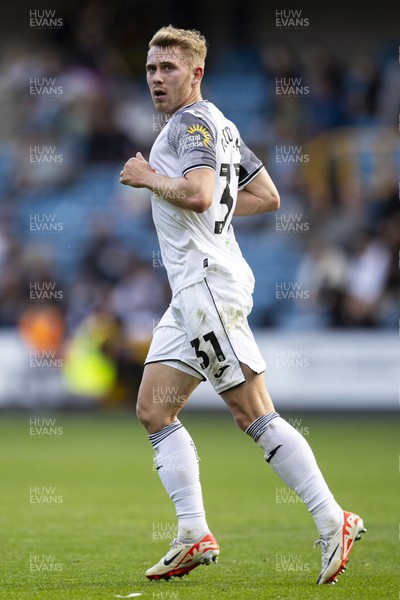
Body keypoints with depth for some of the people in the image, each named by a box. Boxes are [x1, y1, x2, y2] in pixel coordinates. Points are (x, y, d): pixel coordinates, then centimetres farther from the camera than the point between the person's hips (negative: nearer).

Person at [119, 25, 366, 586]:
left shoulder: (193, 122, -10)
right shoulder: (220, 125, 21)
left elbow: (197, 192, -26)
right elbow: (268, 196, 25)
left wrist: (148, 178, -10)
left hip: (209, 284, -11)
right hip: (192, 291, 11)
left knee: (254, 415, -11)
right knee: (154, 410, 7)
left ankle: (334, 522, -10)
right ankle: (195, 535, 4)